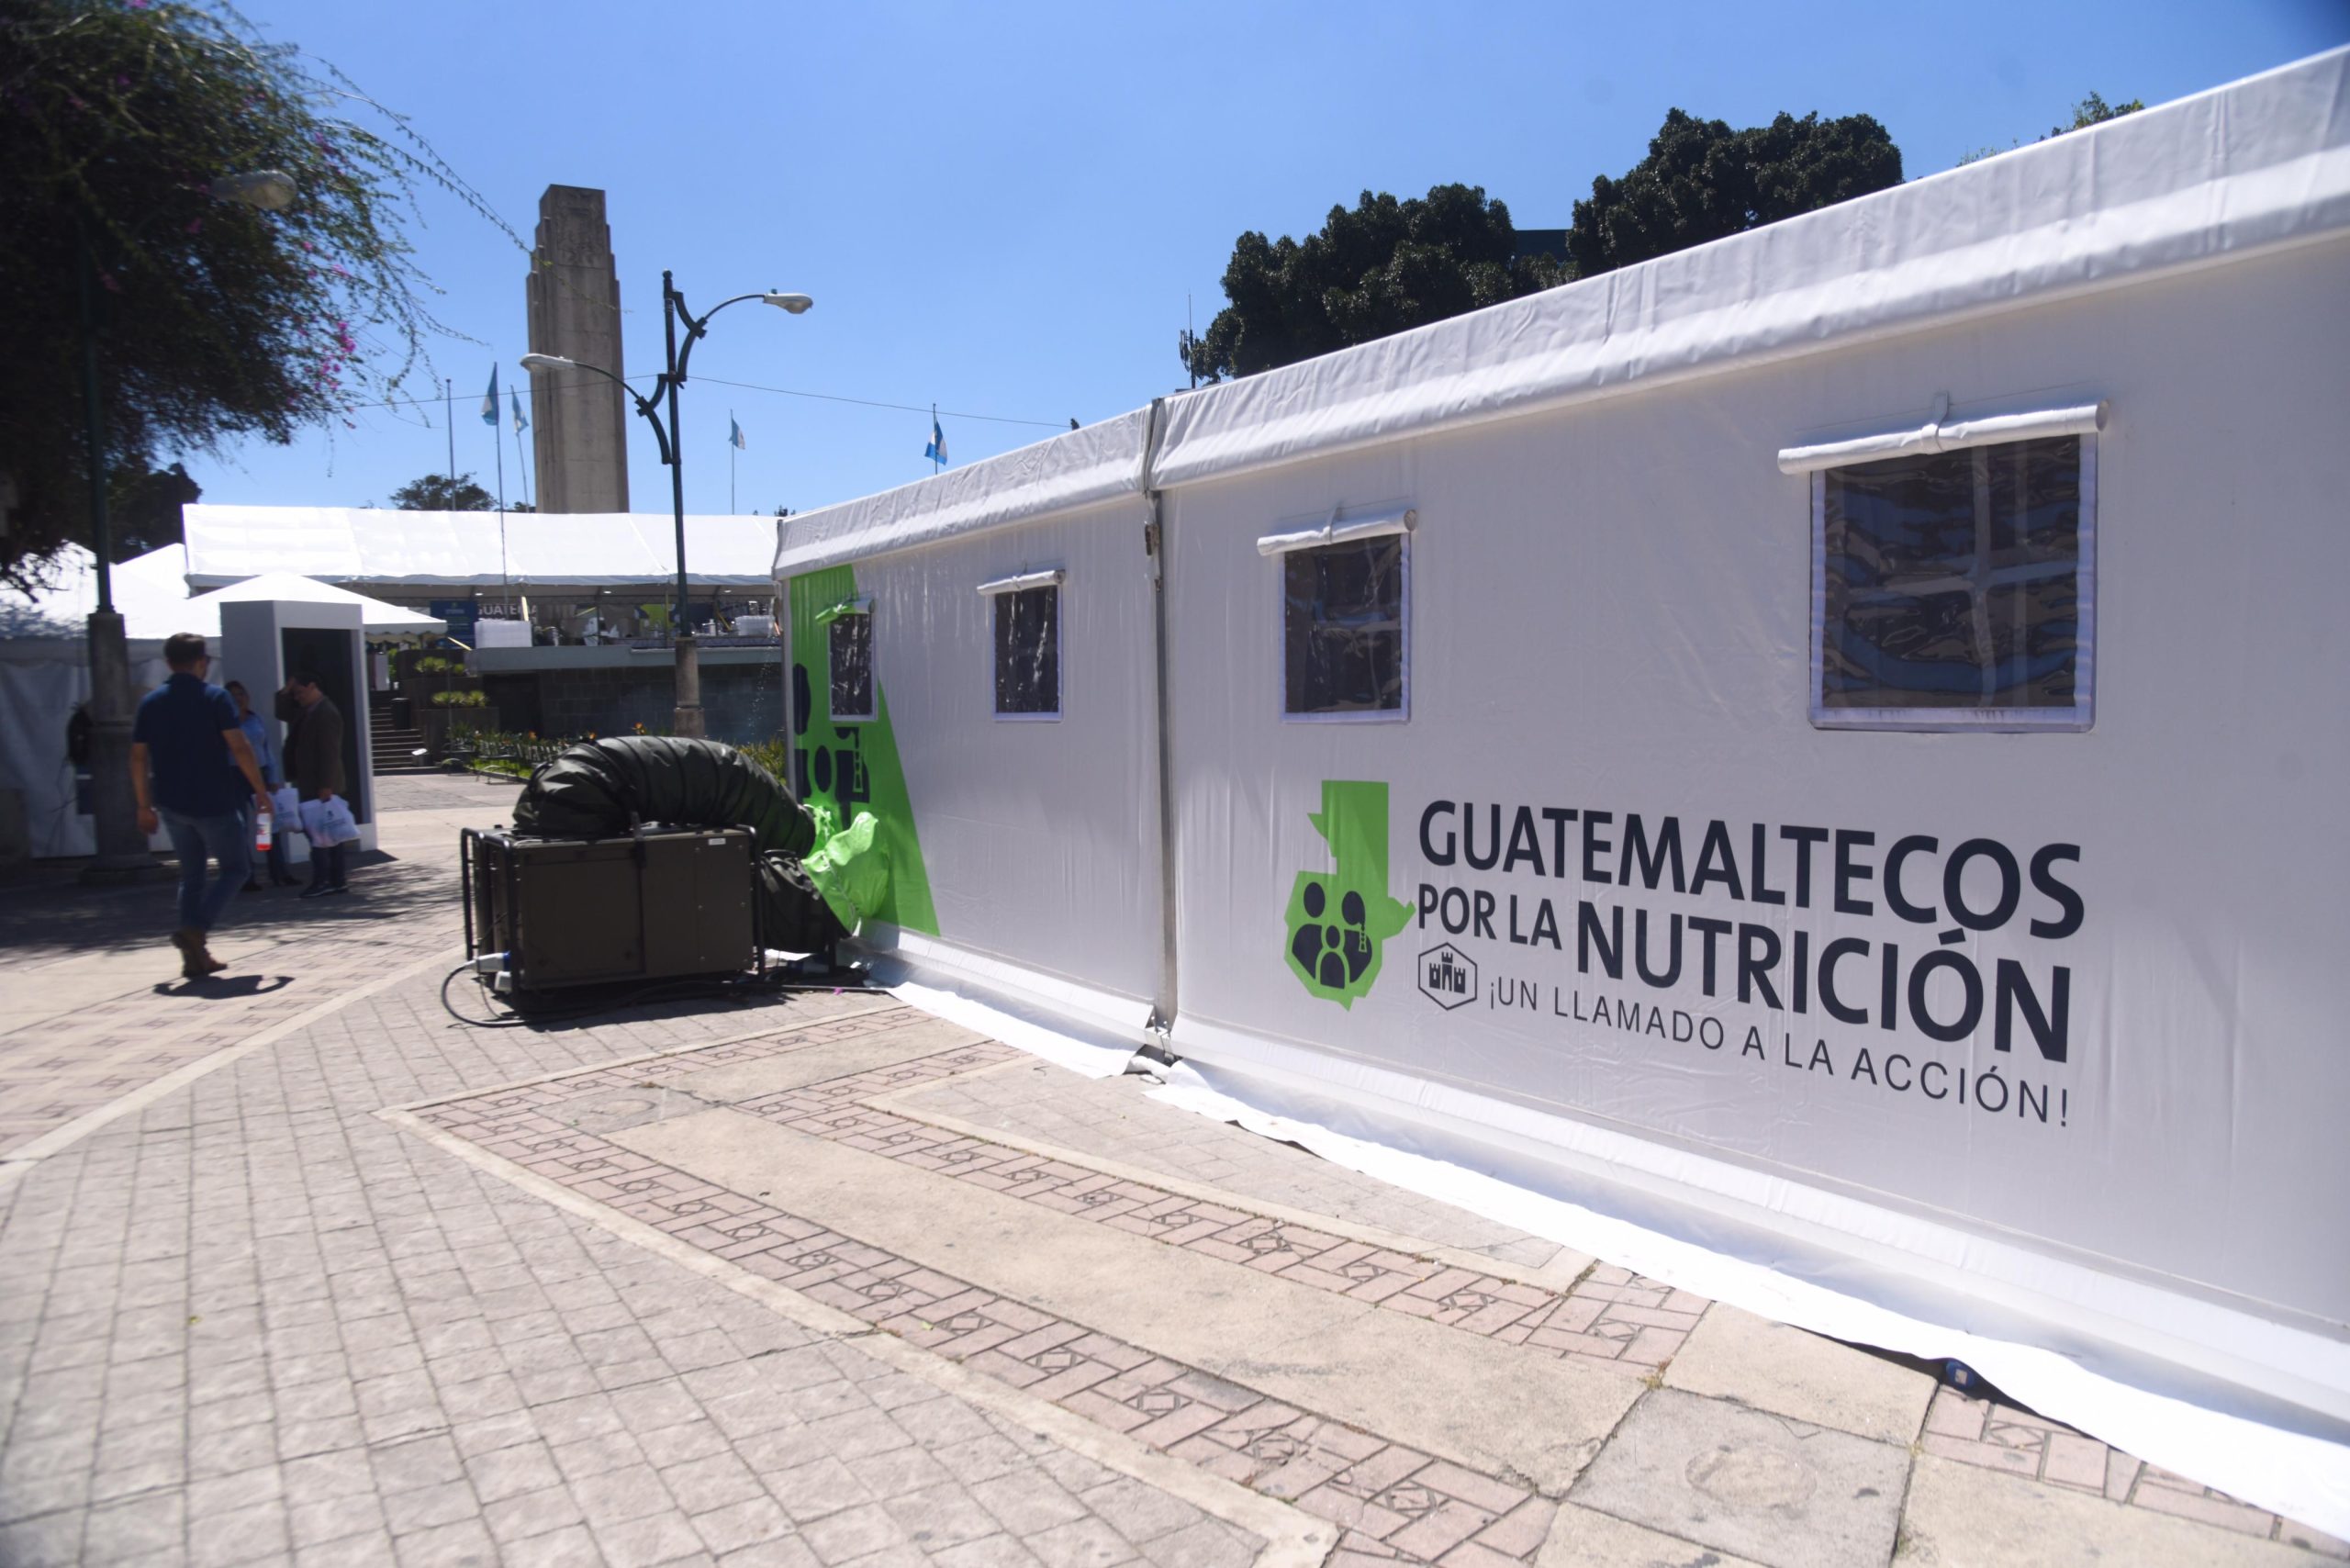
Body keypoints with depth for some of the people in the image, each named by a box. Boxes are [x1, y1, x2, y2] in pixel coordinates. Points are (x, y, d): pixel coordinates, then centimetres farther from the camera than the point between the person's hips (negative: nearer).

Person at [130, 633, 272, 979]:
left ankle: (195, 957, 11)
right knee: (235, 868, 7)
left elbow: (138, 758, 7)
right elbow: (239, 747, -14)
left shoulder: (150, 703, 7)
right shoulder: (215, 698, -8)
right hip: (214, 802, -5)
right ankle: (195, 929, -15)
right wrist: (261, 790, -6)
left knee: (191, 876, 14)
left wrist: (145, 806, 14)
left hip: (172, 804, 5)